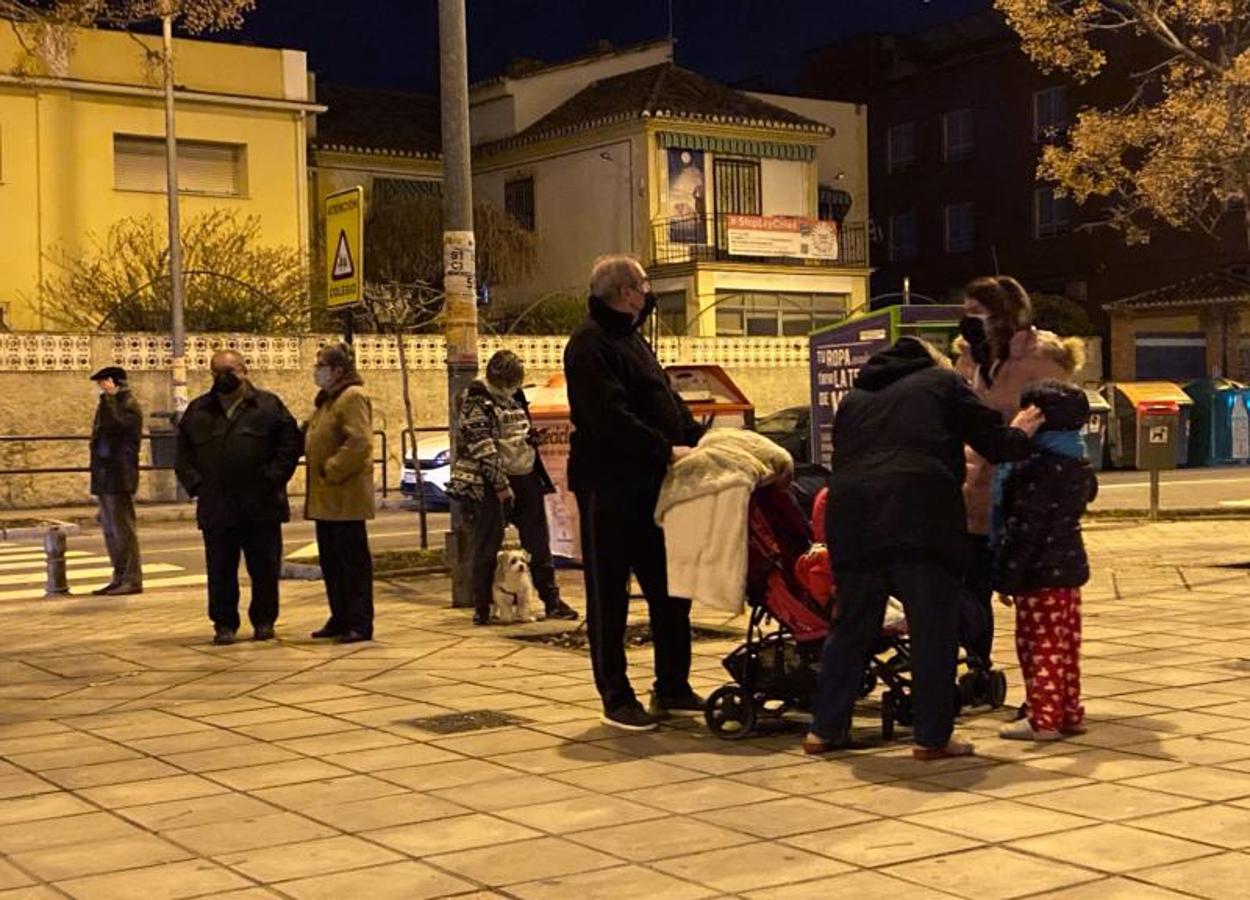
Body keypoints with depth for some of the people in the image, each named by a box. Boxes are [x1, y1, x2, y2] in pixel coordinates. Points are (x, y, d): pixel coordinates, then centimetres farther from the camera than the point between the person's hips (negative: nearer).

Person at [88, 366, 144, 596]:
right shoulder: (109, 405, 20)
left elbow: (115, 424, -26)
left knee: (123, 529, -8)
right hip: (104, 477, 10)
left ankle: (132, 579, -6)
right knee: (110, 531, 12)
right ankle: (120, 578, 17)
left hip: (119, 477, -10)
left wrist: (108, 397, -21)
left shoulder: (129, 405, -9)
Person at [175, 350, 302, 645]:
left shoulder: (268, 406, 3)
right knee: (220, 572, 4)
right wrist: (195, 483, 0)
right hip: (216, 509, 2)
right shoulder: (198, 411, 11)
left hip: (262, 509, -1)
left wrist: (273, 478, -8)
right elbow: (183, 454, 13)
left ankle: (264, 621, 19)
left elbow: (291, 443, 0)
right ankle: (224, 624, 15)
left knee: (265, 570, 5)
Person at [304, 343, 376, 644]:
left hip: (346, 497, -10)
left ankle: (360, 623, 0)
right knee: (330, 560, 14)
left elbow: (360, 443, -23)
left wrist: (331, 471, -19)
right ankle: (340, 619, 22)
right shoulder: (327, 400, 18)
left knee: (353, 560, -4)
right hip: (325, 498, 10)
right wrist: (320, 472, 13)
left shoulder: (353, 398, -13)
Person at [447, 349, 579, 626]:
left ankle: (552, 601, 14)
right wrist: (501, 484, -20)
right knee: (487, 545, -2)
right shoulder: (476, 400, -9)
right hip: (490, 482, -7)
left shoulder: (514, 396, 14)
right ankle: (482, 608, 6)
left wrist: (538, 475, 18)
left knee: (538, 541, 8)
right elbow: (481, 446, -16)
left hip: (525, 478, 7)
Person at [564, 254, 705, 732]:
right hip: (609, 487, -10)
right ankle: (616, 698, 8)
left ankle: (672, 688, 23)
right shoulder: (590, 344, -12)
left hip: (650, 486, 10)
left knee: (669, 590, 13)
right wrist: (666, 450, -24)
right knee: (609, 596, 1)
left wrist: (699, 438, 5)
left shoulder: (631, 339, 19)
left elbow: (667, 401, 19)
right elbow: (610, 418, -23)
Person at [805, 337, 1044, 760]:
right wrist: (1019, 435, 32)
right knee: (933, 630, 4)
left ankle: (825, 728, 18)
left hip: (850, 519, 5)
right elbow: (993, 442, 11)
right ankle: (933, 737, 5)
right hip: (918, 517, -5)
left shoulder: (854, 397, 28)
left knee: (851, 626, 15)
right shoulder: (944, 382, 16)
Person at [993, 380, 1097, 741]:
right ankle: (1070, 713, 21)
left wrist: (1006, 577, -16)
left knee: (1039, 645, -2)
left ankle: (1044, 719, 1)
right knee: (1066, 644, 14)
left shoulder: (1036, 469, -19)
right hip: (1071, 566, 9)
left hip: (1040, 574, -9)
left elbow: (1024, 529, -21)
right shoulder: (1080, 466, 8)